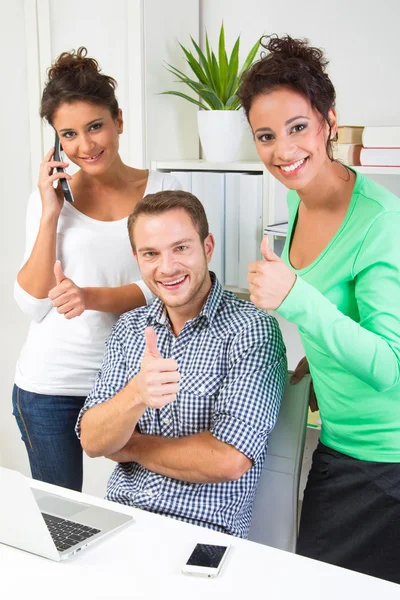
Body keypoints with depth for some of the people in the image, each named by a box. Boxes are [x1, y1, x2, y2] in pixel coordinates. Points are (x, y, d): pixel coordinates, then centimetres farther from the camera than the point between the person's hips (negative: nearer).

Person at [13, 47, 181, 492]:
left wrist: (92, 297, -24)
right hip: (50, 387, 1)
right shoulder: (48, 196, 0)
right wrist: (50, 216, -12)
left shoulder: (162, 190, -2)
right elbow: (32, 305, -4)